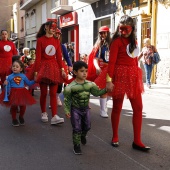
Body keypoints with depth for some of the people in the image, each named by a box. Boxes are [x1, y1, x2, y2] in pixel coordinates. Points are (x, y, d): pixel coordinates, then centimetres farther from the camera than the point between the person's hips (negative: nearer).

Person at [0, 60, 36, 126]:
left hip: (22, 93, 2)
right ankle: (14, 119, 23)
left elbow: (29, 83, 14)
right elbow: (8, 87, -2)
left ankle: (21, 117, 33)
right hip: (13, 93, -2)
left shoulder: (23, 76, 3)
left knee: (23, 106, 9)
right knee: (13, 106, 5)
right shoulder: (10, 77, -3)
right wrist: (6, 96, -9)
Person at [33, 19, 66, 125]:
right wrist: (36, 71, -9)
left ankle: (54, 116, -5)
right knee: (44, 93, 5)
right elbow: (38, 57, -6)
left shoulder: (56, 41, 8)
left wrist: (62, 69, -3)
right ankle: (44, 113, 22)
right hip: (43, 67, -3)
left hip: (54, 67, 3)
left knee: (53, 93, -1)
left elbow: (59, 56, 6)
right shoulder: (40, 40, -3)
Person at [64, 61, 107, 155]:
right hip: (75, 110, -5)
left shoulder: (90, 84, -6)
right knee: (77, 128, 0)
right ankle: (76, 145, 16)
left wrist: (105, 90, -17)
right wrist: (67, 110, -14)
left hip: (86, 109, 5)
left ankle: (83, 135, 51)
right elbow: (67, 100, -12)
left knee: (87, 126, 19)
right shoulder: (71, 86, -18)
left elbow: (97, 92, -4)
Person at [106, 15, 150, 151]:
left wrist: (137, 75, 10)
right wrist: (109, 80, -18)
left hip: (133, 76, 7)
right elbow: (111, 61, -12)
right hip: (120, 76, -7)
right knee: (117, 107, 5)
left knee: (138, 108, 4)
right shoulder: (117, 41, -6)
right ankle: (115, 137, 22)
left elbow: (134, 59, 15)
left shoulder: (133, 41, 15)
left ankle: (137, 141, 11)